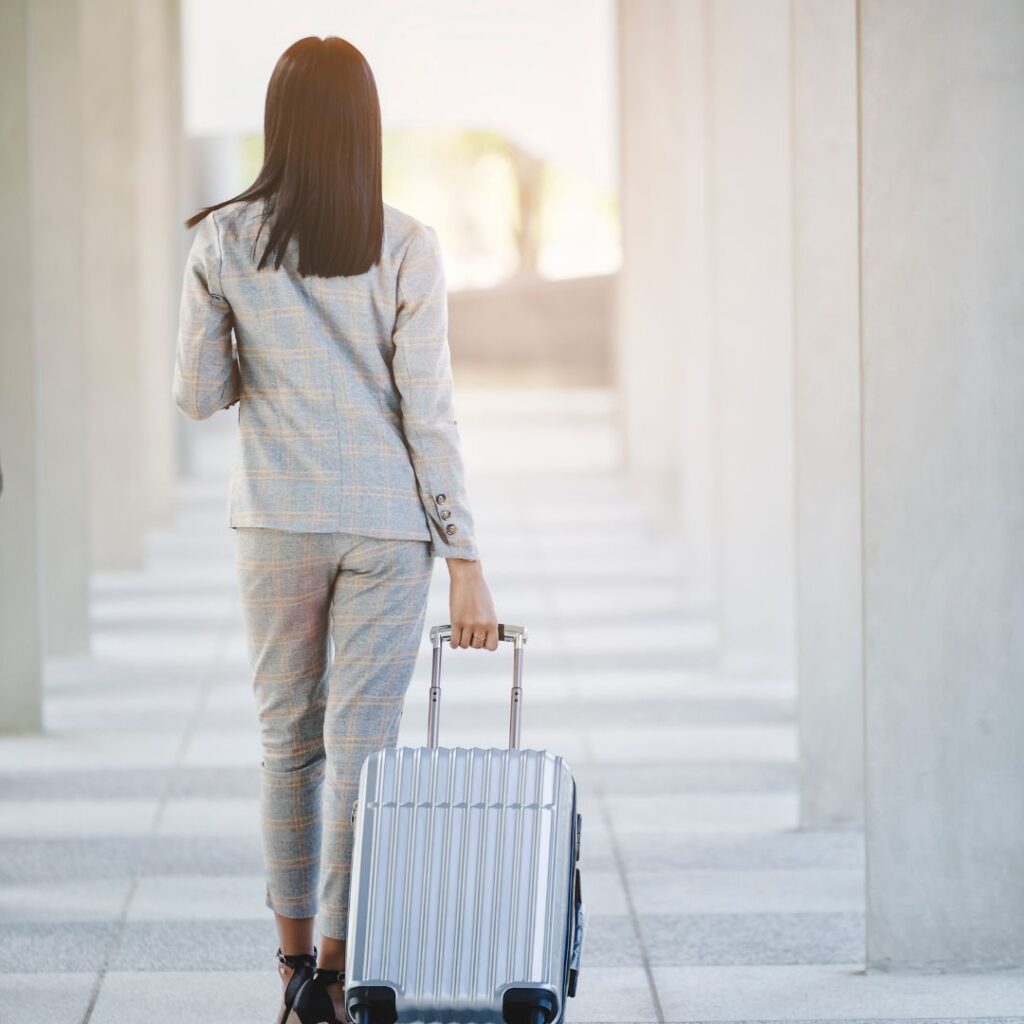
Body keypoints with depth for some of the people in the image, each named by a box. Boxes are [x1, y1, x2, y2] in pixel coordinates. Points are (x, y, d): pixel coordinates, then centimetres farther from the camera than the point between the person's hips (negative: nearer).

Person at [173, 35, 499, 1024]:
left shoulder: (222, 240, -3)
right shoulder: (405, 246, -7)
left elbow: (196, 393, 1)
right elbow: (426, 407, -9)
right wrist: (465, 560, -7)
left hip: (276, 522, 2)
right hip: (389, 523, -2)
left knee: (289, 738, 15)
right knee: (362, 747, 1)